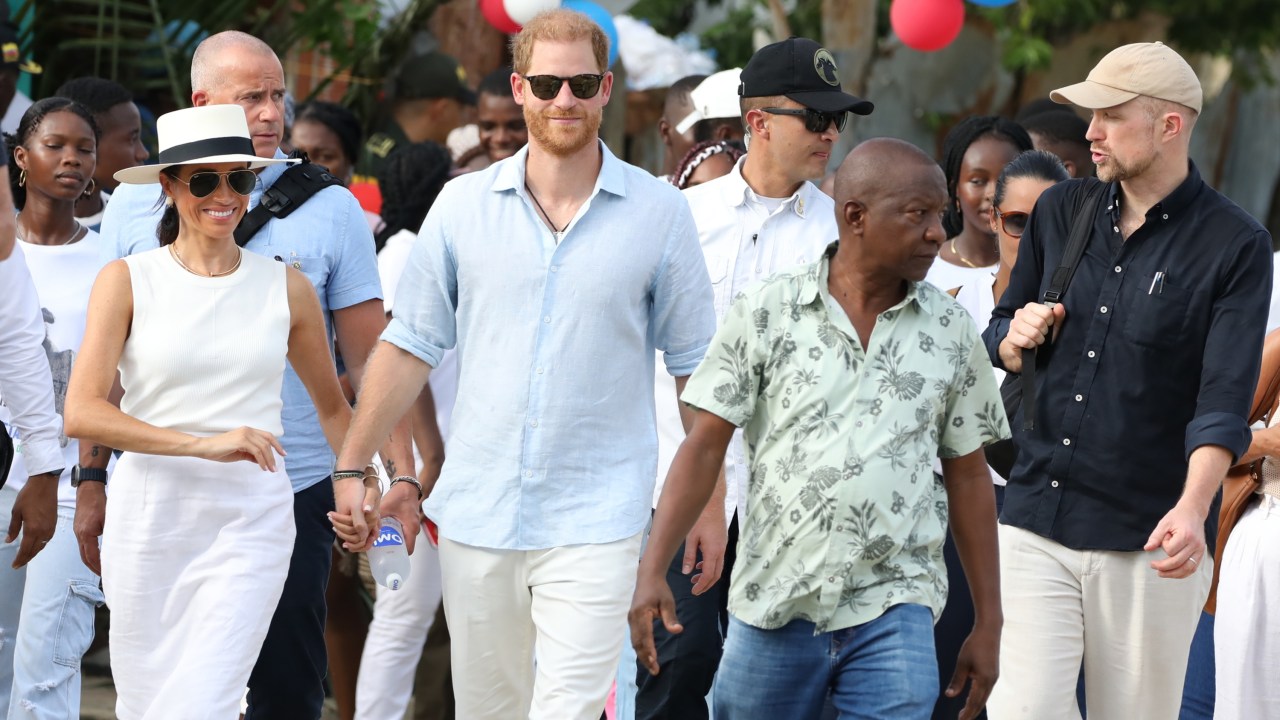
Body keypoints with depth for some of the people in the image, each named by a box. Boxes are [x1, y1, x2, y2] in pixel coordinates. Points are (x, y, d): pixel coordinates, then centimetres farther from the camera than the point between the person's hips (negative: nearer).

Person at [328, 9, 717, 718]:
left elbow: (696, 368, 5)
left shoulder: (659, 213, 0)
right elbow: (410, 346, 9)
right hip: (476, 516, 3)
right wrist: (349, 468, 4)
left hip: (594, 522, -3)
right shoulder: (464, 204, 4)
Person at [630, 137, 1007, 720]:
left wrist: (989, 624, 10)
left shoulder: (950, 332, 6)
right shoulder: (766, 314, -1)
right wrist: (652, 571, -8)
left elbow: (968, 478, 11)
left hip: (893, 612, 1)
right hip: (773, 605, 0)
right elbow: (705, 446, 0)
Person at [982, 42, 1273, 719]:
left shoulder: (1234, 244, -5)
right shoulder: (1061, 210, 11)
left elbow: (1225, 397, -14)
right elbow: (999, 340, 23)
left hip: (1146, 541, -4)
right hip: (1034, 525, 4)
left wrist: (1192, 508, -30)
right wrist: (1016, 340, -3)